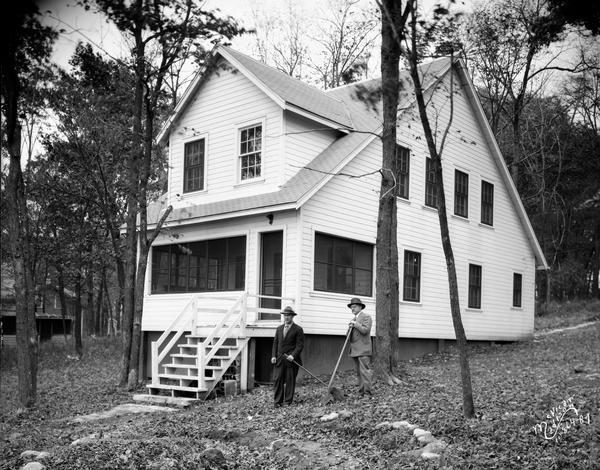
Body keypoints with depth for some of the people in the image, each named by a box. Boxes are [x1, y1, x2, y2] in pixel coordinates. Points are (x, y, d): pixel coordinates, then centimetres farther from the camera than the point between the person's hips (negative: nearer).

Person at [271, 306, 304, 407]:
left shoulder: (298, 329, -1)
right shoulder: (279, 328, 15)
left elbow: (300, 345, -5)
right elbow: (275, 343, 15)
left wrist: (293, 355, -17)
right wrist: (273, 356, 4)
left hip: (291, 359, -4)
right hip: (279, 359, 4)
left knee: (290, 381, 1)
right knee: (277, 380, -1)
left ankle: (287, 401, 10)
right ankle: (278, 401, 5)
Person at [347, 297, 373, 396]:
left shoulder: (366, 316, -4)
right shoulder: (354, 319, 22)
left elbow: (365, 330, -18)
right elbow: (349, 335, 22)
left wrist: (355, 324, -11)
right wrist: (350, 328, 2)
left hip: (363, 350, -9)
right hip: (355, 350, 9)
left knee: (365, 371, -11)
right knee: (359, 373, 8)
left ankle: (367, 392, -12)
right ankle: (361, 391, 10)